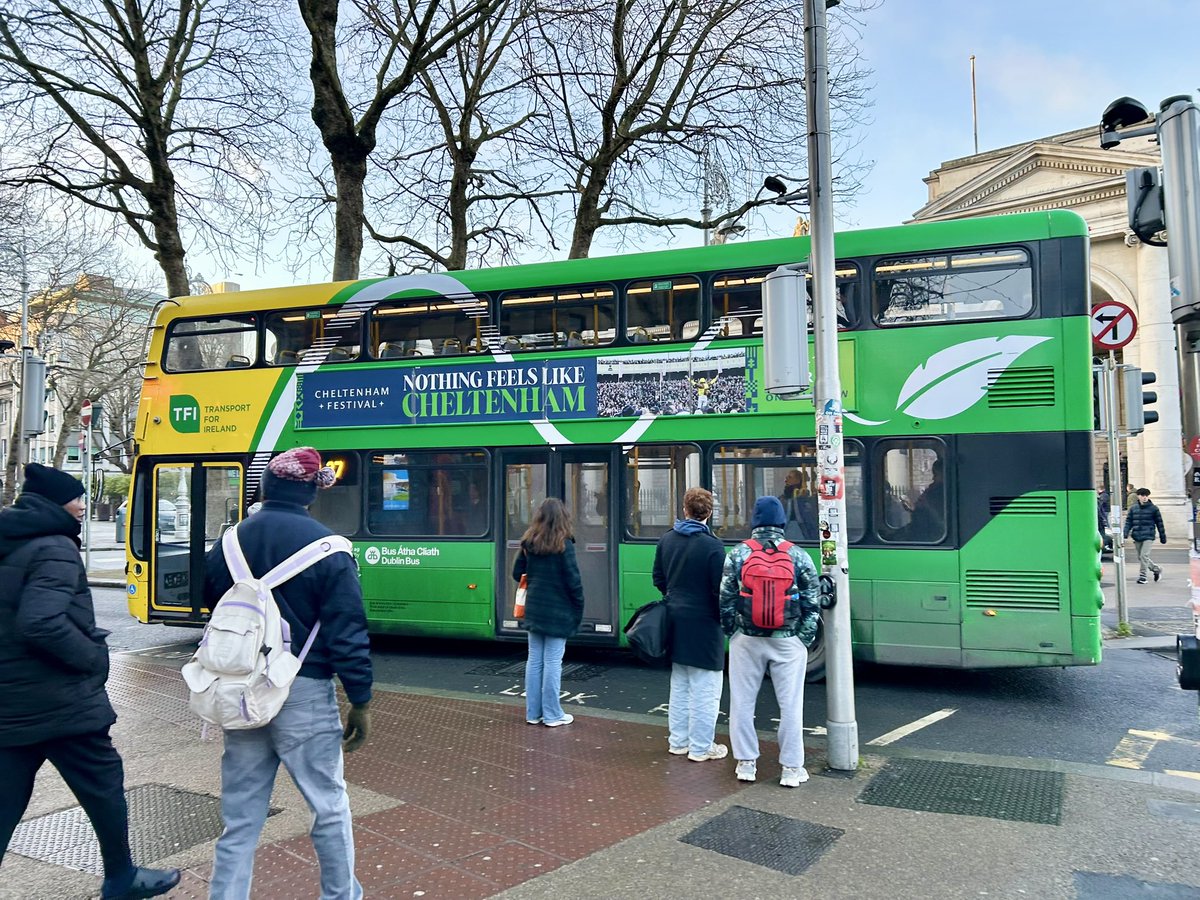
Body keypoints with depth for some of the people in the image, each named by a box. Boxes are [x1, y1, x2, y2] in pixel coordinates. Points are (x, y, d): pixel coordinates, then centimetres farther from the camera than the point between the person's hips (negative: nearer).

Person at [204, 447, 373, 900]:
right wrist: (360, 701, -6)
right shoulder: (326, 547, -13)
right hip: (303, 694, -4)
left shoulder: (231, 539, 1)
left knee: (240, 816, 15)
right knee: (329, 805, 12)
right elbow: (348, 633, -12)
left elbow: (210, 602, 12)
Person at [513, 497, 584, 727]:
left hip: (534, 609, 5)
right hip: (558, 611, -5)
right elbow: (573, 580, -13)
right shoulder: (563, 544, -13)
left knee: (534, 659, 11)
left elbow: (517, 573, 9)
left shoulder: (528, 543, 3)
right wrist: (579, 608, -2)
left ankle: (533, 713, 18)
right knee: (553, 661, 0)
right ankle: (552, 715, 8)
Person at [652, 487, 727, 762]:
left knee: (679, 686, 19)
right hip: (703, 624, -7)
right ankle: (701, 748, 13)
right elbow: (720, 589, -18)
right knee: (704, 690, 5)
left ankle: (678, 741, 28)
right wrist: (724, 617, 0)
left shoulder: (666, 540, 3)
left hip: (675, 620, 7)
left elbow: (658, 577, 11)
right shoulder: (713, 546, -18)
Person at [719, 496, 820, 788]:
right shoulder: (798, 556, -3)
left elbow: (725, 600, -1)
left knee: (742, 702, 11)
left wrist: (731, 632, 12)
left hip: (746, 640, 0)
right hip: (788, 642, 0)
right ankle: (791, 768, 12)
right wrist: (805, 638, 7)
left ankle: (746, 763, 18)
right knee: (790, 704, 7)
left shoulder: (737, 555, -3)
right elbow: (811, 603, -2)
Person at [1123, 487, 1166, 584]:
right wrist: (1125, 533, -6)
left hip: (1148, 536, -4)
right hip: (1137, 537, 4)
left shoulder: (1153, 508, 0)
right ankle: (1157, 569, 32)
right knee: (1140, 557, 10)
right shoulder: (1133, 508, 8)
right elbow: (1128, 521, 8)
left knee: (1144, 556, -14)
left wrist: (1163, 537, 7)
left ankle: (1142, 576, -4)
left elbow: (1159, 523, 5)